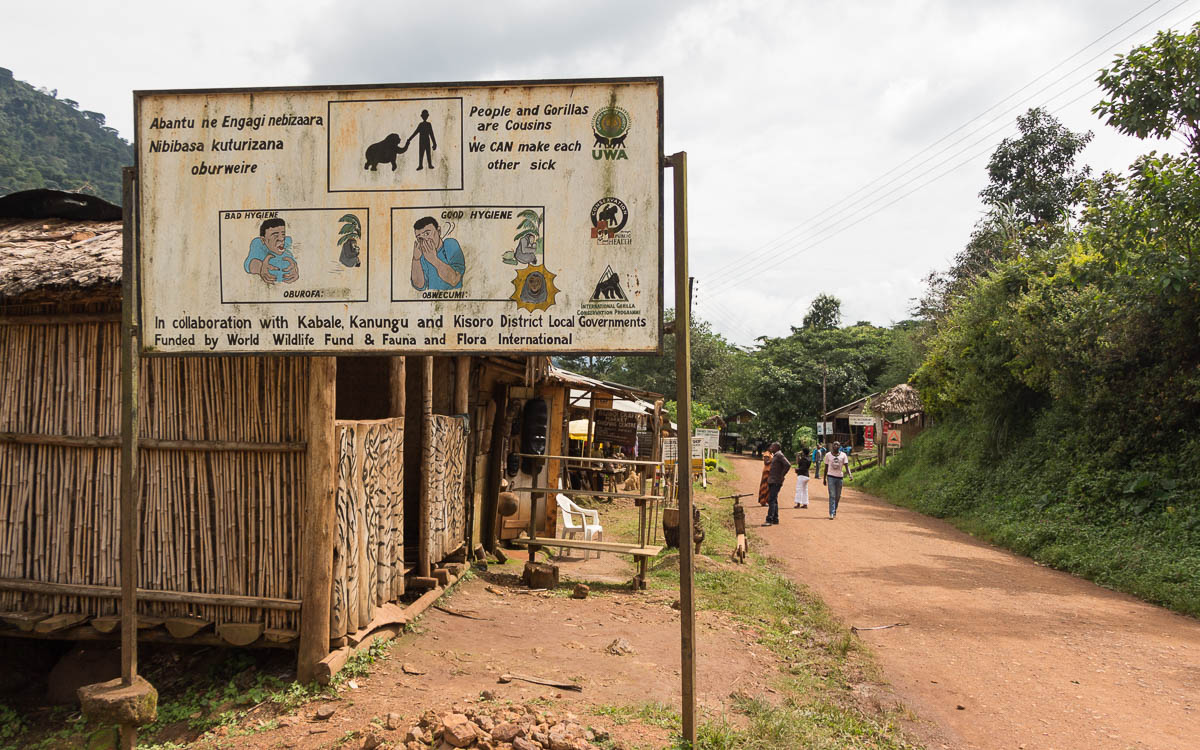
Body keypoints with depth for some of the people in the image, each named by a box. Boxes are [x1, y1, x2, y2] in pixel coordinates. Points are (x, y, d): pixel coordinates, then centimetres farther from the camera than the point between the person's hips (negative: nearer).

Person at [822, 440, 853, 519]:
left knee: (838, 496, 11)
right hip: (831, 476, -2)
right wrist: (824, 478, 9)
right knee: (832, 496, -10)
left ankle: (834, 511, 31)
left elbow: (846, 466, -4)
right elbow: (826, 467, 8)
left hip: (839, 477, 2)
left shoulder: (843, 455, 3)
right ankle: (831, 514, -11)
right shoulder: (828, 455, 3)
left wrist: (849, 474, -22)